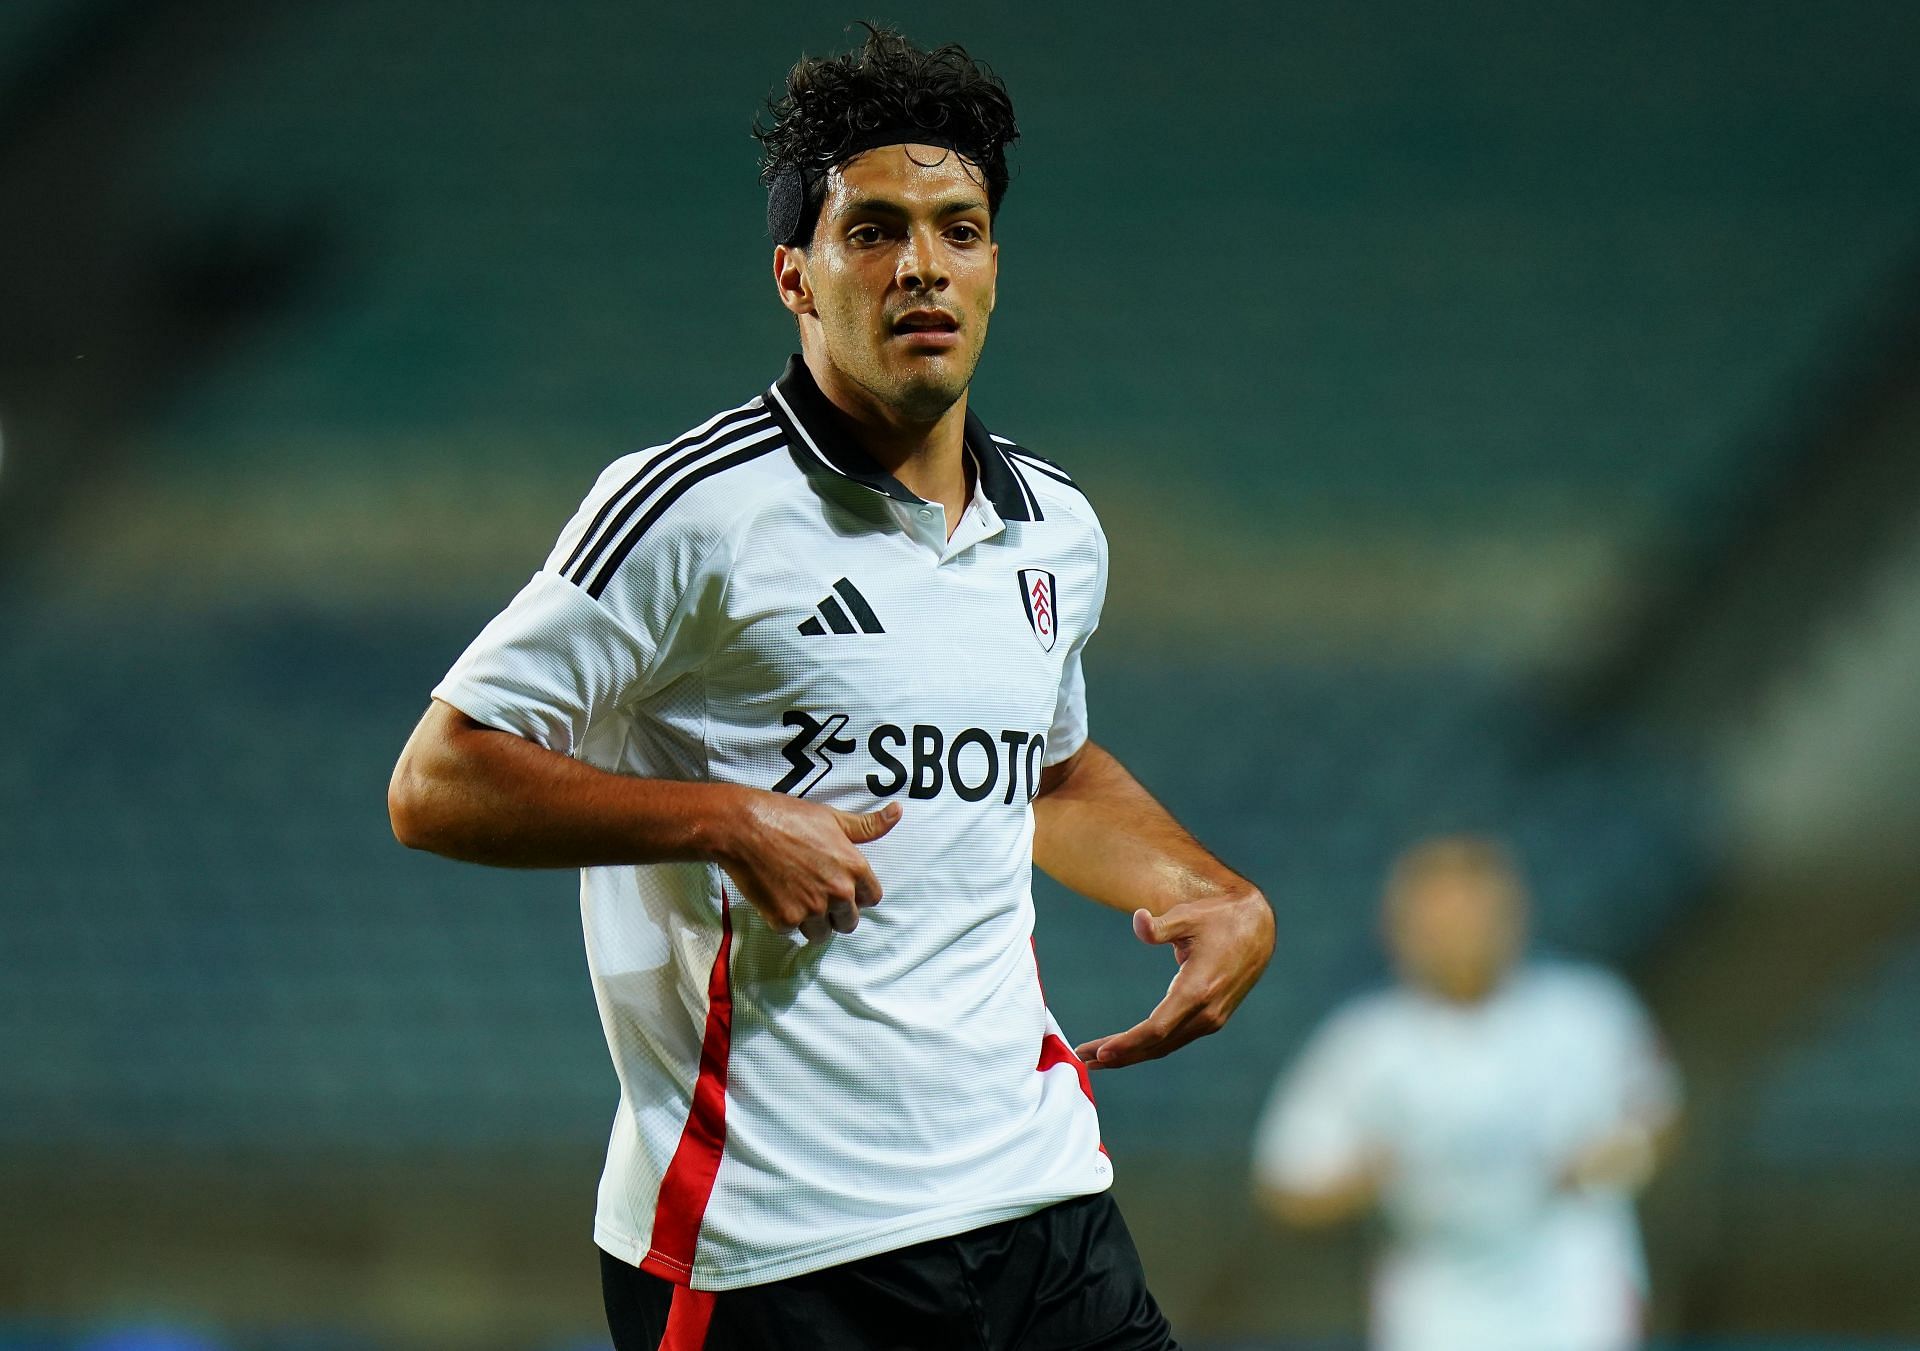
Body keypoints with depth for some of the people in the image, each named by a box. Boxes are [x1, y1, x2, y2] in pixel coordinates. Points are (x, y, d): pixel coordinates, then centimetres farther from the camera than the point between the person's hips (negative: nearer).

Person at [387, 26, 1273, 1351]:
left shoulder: (1058, 529, 12)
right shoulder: (691, 510, -9)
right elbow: (437, 783, -10)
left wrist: (1226, 898, 16)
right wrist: (729, 819, -17)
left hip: (1040, 1201, 6)